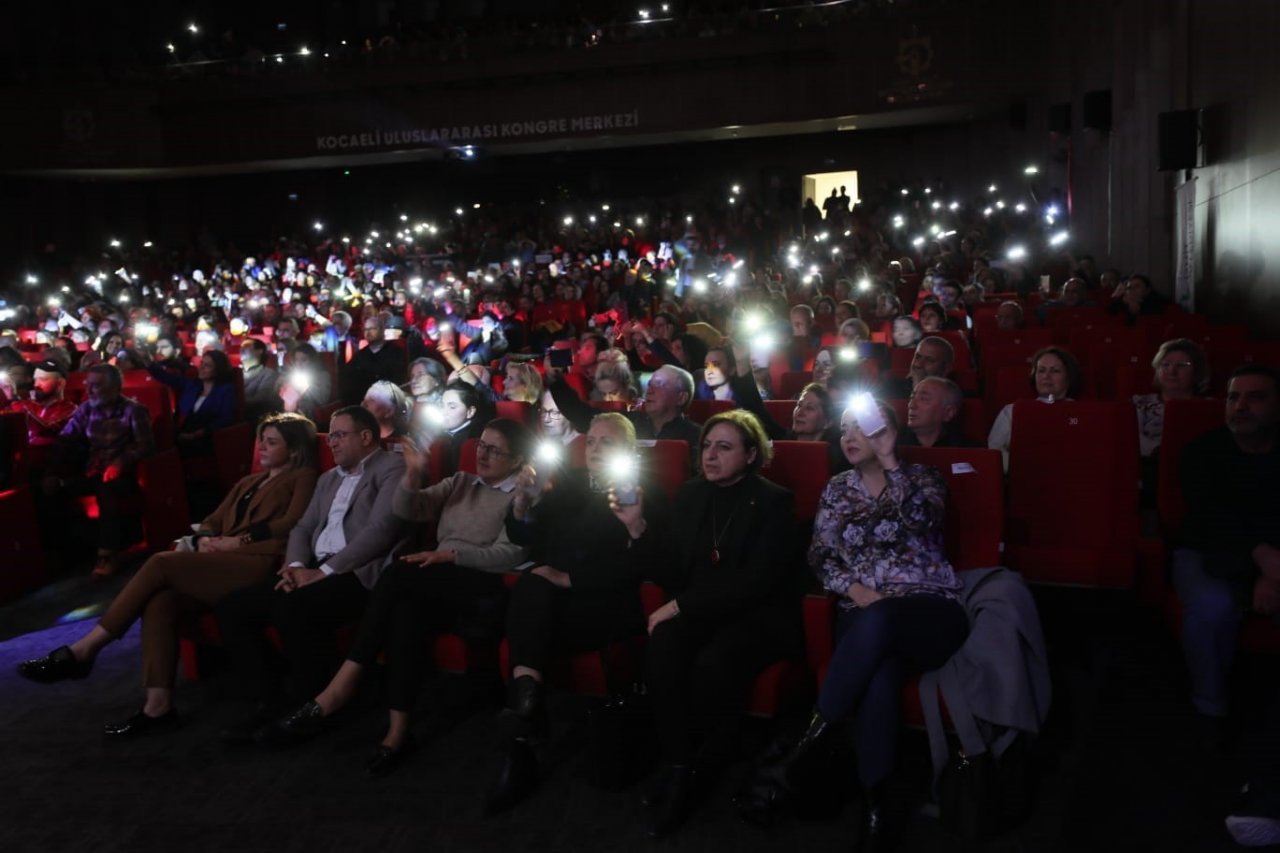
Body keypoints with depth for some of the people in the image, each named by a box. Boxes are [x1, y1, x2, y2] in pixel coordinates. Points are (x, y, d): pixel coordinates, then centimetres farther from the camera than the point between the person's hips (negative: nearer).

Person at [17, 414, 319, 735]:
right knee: (159, 603, -22)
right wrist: (205, 539, 1)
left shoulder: (302, 478, 9)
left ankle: (82, 651, -14)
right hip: (221, 566, 7)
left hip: (257, 566, -7)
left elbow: (290, 525, -7)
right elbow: (214, 519, 24)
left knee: (161, 562, -22)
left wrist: (238, 540, -10)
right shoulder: (247, 483, 32)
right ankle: (158, 706, -24)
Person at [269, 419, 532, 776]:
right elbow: (406, 511, 12)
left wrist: (450, 553, -18)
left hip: (486, 593, -5)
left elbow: (509, 556, -9)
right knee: (408, 609, -31)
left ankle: (341, 688, -25)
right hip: (438, 592, 5)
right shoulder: (459, 482, 23)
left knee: (399, 575, -28)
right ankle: (398, 731, -31)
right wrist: (413, 475, -7)